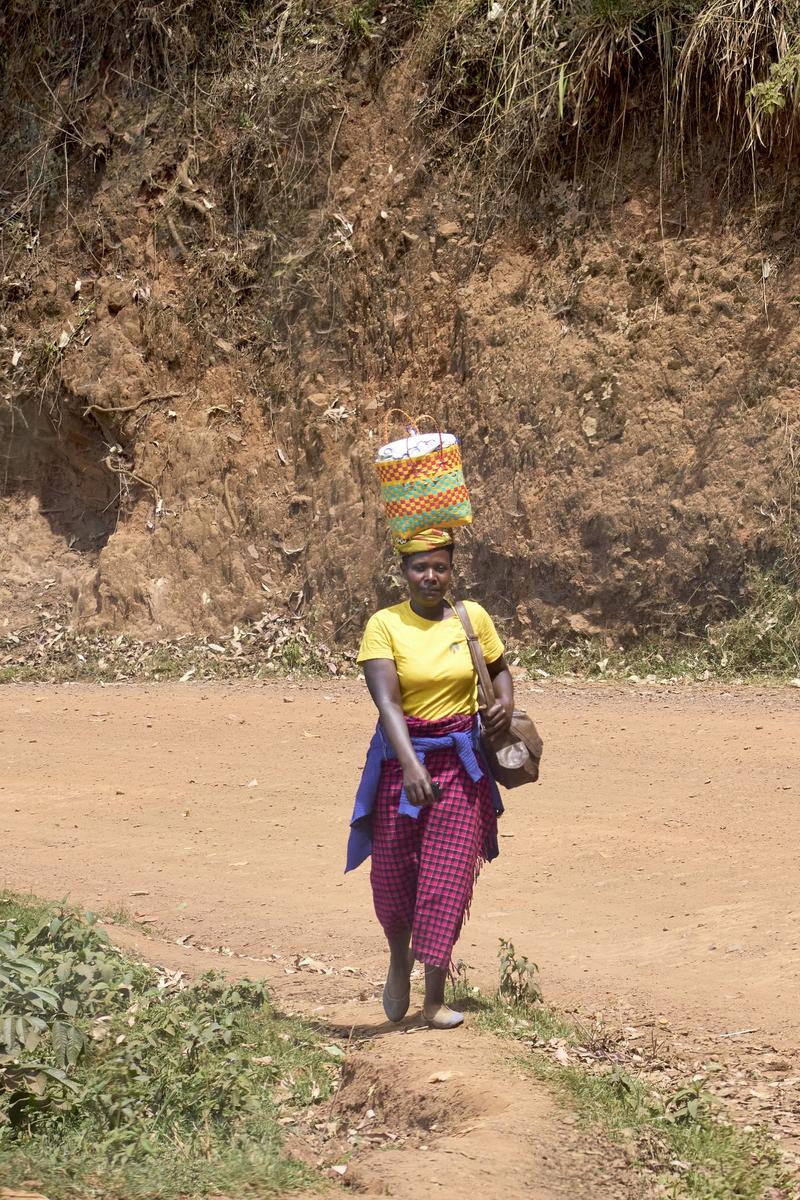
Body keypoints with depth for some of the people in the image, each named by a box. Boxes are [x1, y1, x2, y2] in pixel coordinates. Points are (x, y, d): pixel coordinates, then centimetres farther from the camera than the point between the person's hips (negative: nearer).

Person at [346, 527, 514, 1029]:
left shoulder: (474, 618, 1)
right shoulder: (385, 625, -8)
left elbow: (500, 668, 19)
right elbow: (386, 700, -20)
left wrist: (506, 702, -4)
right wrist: (412, 766, -32)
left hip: (461, 763, 1)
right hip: (400, 760, -1)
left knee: (448, 876, -2)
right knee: (393, 874, 5)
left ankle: (436, 998, 6)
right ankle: (399, 959, 36)